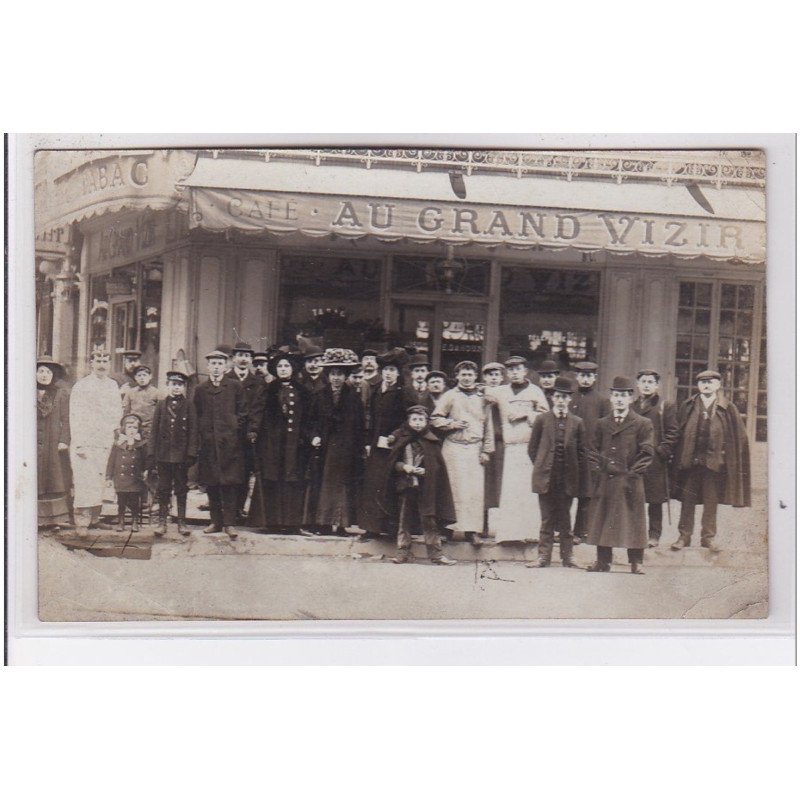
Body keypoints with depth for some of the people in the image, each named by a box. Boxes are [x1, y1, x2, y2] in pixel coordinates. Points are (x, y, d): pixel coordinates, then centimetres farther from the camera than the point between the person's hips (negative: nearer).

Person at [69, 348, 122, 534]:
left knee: (99, 482, 6)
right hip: (85, 441, -5)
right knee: (85, 481, -10)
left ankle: (94, 518, 13)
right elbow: (75, 416, -5)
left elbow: (117, 412, 19)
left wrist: (111, 427, 0)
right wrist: (79, 444, -13)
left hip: (105, 440, 5)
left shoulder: (113, 386, 14)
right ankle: (81, 522, -9)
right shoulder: (81, 386, 0)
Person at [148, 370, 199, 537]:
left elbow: (193, 431, 0)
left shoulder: (189, 406, 2)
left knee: (181, 489, 5)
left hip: (181, 454, -1)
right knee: (163, 490, 6)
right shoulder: (161, 405, 7)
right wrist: (151, 454, 0)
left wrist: (191, 454, -8)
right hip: (163, 454, 1)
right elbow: (154, 430, 5)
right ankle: (162, 521, 12)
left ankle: (181, 522, 12)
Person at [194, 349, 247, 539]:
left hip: (230, 443, -2)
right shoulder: (200, 390, 12)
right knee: (211, 484, 5)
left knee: (230, 484, -5)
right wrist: (200, 438, 6)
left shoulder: (235, 387, 5)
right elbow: (197, 417, 13)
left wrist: (235, 430, -1)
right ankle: (216, 521, 14)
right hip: (208, 443, 3)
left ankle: (229, 523, -1)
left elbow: (242, 413, 7)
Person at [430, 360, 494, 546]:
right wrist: (452, 424, -9)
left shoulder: (481, 398, 12)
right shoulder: (449, 396, 6)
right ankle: (469, 529, -5)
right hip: (455, 447, -2)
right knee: (461, 488, -6)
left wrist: (486, 450, 7)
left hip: (475, 447, 2)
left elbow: (488, 425, 13)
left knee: (477, 489, -2)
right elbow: (435, 419, 4)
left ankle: (476, 526, 6)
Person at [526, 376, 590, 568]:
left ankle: (567, 556, 16)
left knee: (565, 520, 8)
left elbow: (582, 453, 5)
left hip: (568, 478, 1)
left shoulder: (577, 422, 4)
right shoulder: (542, 420, 2)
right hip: (546, 478, -1)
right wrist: (541, 467, 1)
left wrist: (582, 483, 2)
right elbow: (532, 448, 8)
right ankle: (544, 556, 10)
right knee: (547, 519, 4)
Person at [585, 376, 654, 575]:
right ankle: (603, 561, 12)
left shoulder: (643, 424, 1)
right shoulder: (602, 424, 12)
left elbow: (647, 452, -2)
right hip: (604, 481, 4)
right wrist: (598, 468, 3)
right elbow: (593, 449, 16)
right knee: (602, 520, 5)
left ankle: (636, 562, 7)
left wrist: (633, 471, -8)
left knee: (633, 520, 0)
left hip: (630, 483, -3)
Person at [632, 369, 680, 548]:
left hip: (655, 461, -3)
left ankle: (654, 535, 8)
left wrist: (662, 451, -11)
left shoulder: (666, 406, 3)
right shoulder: (630, 407, 15)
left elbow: (672, 433, -2)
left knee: (655, 501, 1)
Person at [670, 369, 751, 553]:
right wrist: (678, 458, 0)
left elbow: (738, 437, 2)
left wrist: (727, 458, -4)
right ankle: (684, 536, 13)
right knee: (687, 500, 5)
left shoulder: (728, 409, 2)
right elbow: (678, 433, 6)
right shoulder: (687, 406, 6)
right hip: (689, 460, 1)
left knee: (711, 501, 6)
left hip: (714, 460, -1)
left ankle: (708, 537, 16)